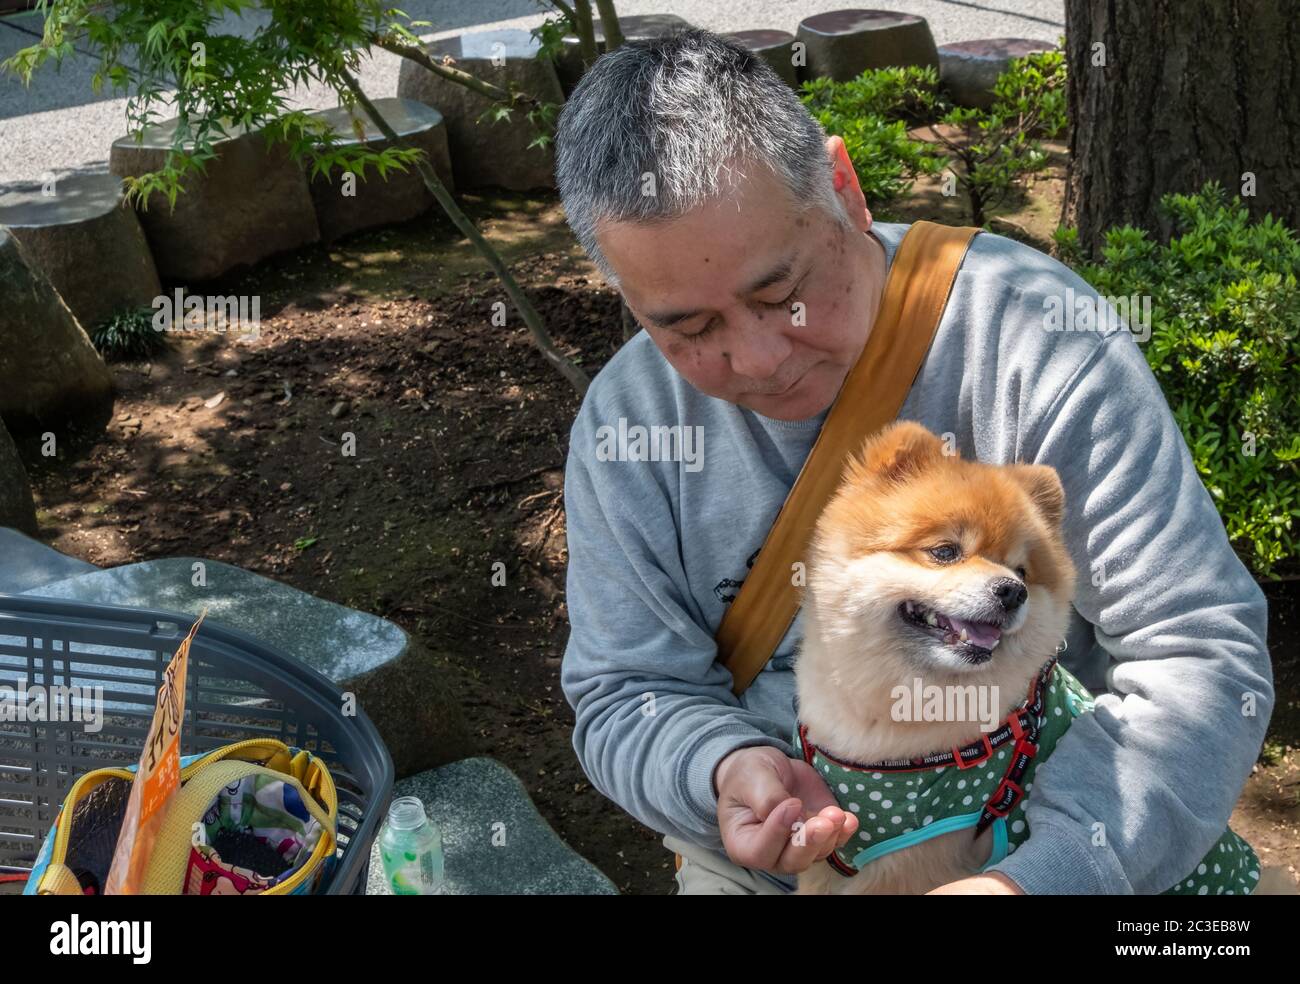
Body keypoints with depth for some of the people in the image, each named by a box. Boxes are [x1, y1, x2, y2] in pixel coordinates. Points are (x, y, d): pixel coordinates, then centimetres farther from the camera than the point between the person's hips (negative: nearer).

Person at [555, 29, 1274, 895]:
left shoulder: (1030, 333, -19)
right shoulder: (625, 424, -10)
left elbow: (1202, 653, -21)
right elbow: (625, 696, -4)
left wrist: (1046, 874, -35)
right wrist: (723, 771, -26)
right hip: (760, 860, 2)